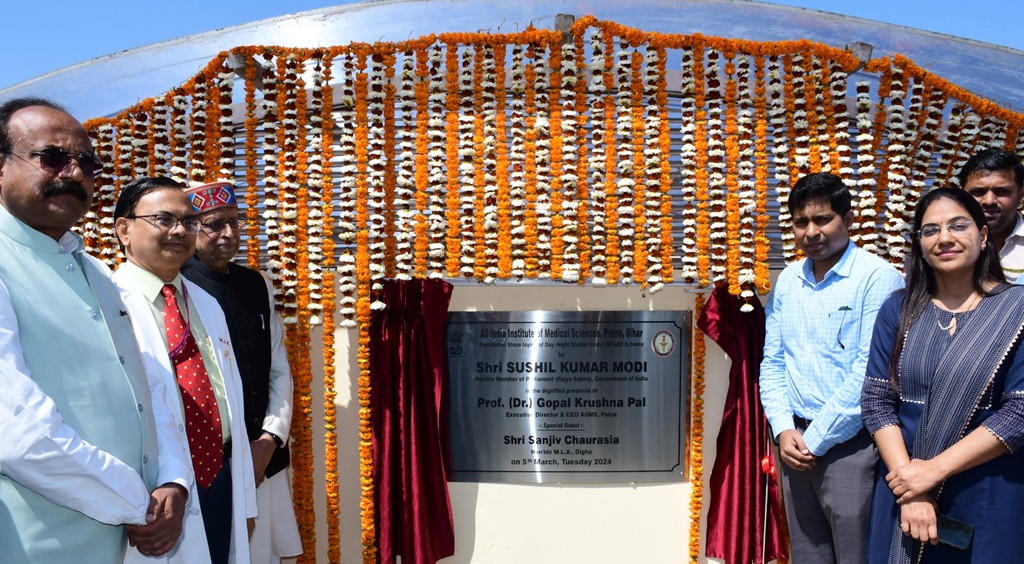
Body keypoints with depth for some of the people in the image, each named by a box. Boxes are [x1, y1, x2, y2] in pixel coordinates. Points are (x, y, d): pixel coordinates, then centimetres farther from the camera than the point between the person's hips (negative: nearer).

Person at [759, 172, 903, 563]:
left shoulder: (877, 278, -11)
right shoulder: (787, 280, 8)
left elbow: (870, 370, -17)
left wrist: (816, 439, -13)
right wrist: (783, 429, -3)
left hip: (851, 442, -5)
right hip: (796, 441, 6)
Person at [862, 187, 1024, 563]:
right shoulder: (898, 310, 1)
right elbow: (876, 400, -3)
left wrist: (935, 469, -17)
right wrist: (908, 482, -14)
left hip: (987, 496, -2)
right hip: (905, 487, 2)